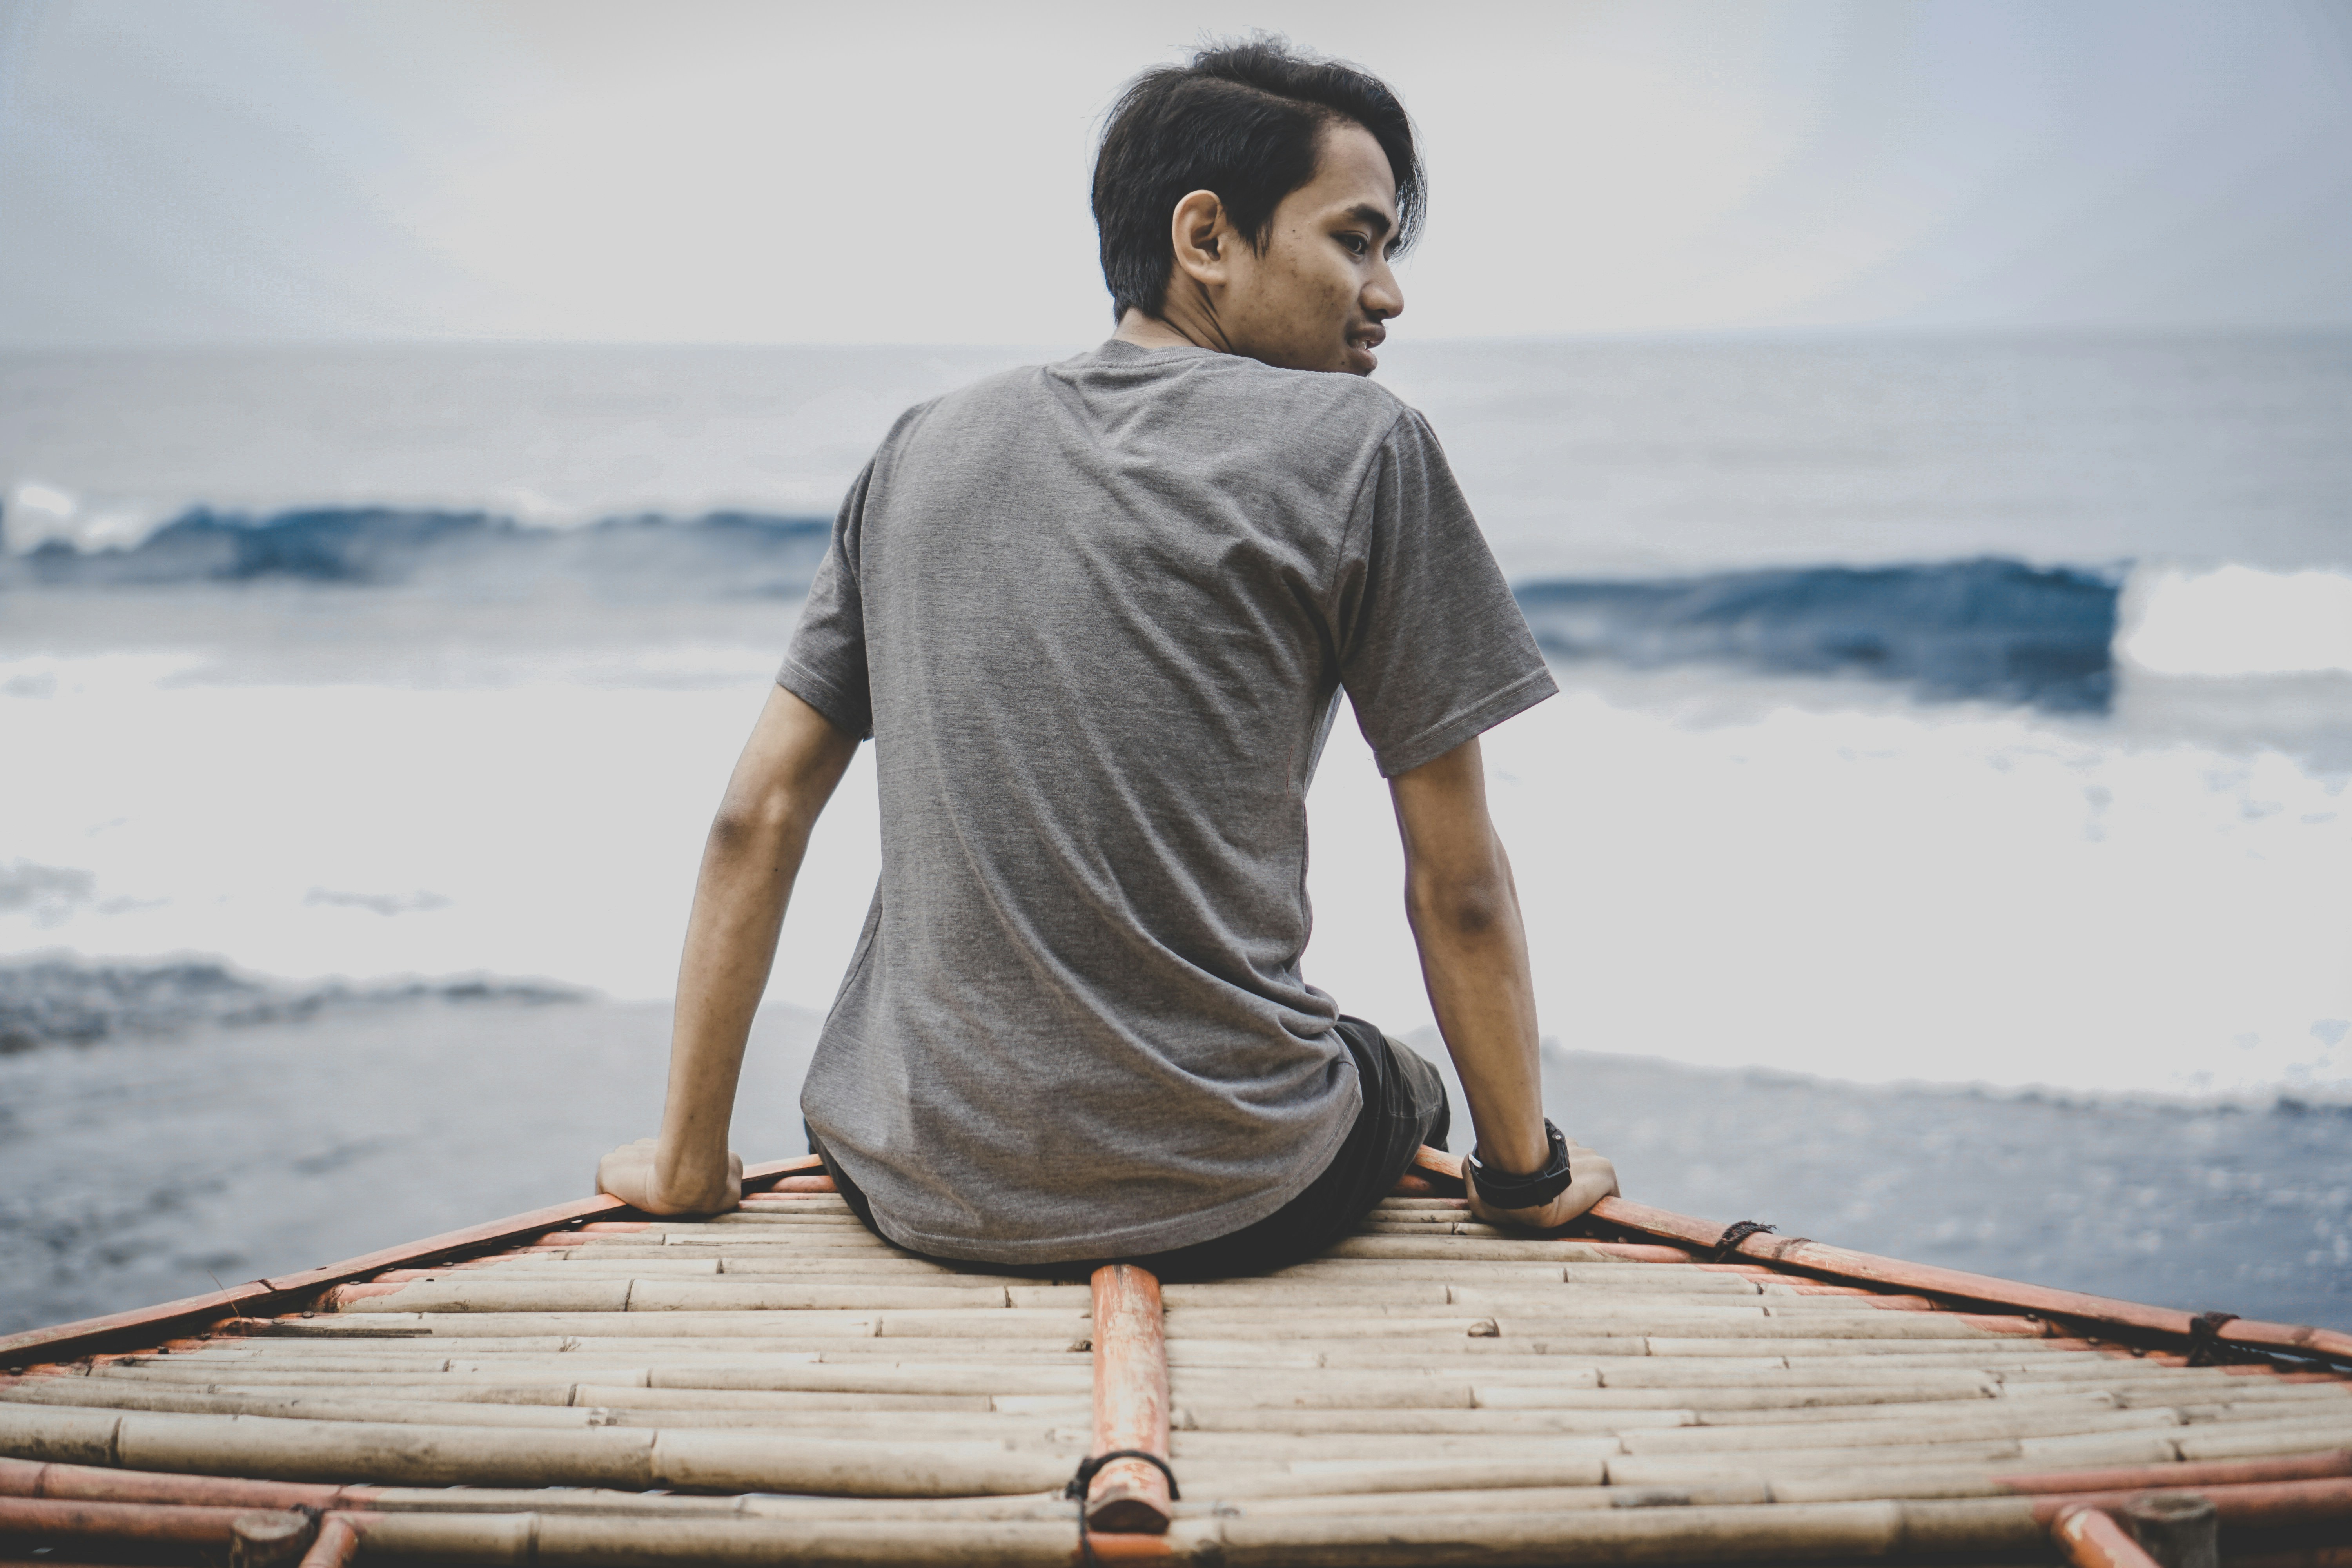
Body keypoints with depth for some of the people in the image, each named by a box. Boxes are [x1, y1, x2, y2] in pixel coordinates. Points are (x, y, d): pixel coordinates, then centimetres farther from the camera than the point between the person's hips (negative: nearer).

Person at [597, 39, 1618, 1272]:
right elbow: (1457, 886, -3)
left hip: (918, 1190, 4)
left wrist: (689, 1161, 15)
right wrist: (1528, 1172, 11)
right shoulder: (1358, 446, -5)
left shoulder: (926, 447, 7)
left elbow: (756, 818, 7)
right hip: (1230, 1204, -3)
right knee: (1397, 1084, 31)